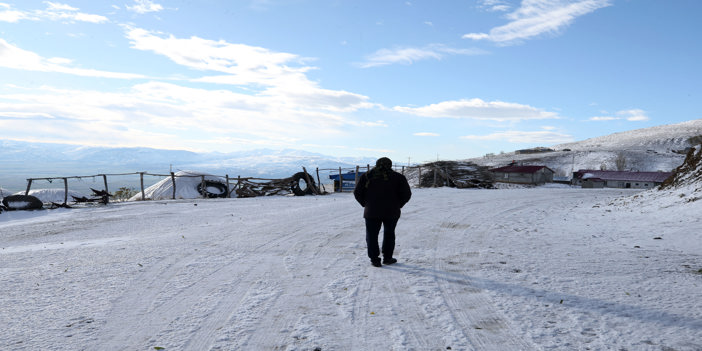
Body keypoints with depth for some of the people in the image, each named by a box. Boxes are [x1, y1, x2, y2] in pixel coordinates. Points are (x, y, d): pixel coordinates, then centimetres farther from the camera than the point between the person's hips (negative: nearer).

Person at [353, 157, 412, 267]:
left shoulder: (366, 176, 2)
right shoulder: (398, 177, 0)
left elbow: (357, 193, 2)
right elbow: (407, 194, -1)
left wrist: (366, 204, 10)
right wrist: (398, 205, 10)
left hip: (372, 212, 0)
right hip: (391, 212, 1)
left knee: (372, 235, 10)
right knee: (389, 234, 17)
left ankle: (374, 259, 9)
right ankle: (387, 258, 21)